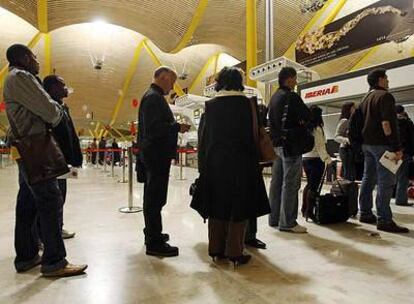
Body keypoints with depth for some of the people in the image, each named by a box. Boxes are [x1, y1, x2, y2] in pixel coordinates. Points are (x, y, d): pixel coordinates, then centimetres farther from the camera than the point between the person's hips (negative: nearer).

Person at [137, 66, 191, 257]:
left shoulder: (152, 96, 18)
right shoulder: (154, 97, -14)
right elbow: (154, 128, -24)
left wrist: (175, 126, 14)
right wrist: (177, 127, -16)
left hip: (153, 154, 11)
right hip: (156, 155, -11)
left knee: (153, 196, 19)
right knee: (155, 198, -5)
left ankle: (152, 233, 33)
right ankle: (154, 243, 3)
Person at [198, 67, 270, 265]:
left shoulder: (211, 104, 4)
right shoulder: (244, 103, -6)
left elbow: (205, 135, 4)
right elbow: (250, 135, -8)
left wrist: (203, 163, 9)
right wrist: (253, 163, -1)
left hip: (215, 161, 4)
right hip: (239, 162, -4)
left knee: (217, 205, 12)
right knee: (239, 206, 4)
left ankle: (216, 249, 19)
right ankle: (235, 252, 8)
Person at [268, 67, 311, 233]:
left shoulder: (274, 97, 15)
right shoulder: (291, 97, -12)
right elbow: (308, 117, -12)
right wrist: (302, 123, 7)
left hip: (277, 144, 9)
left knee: (276, 182, 11)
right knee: (290, 184, -4)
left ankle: (274, 218, 20)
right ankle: (287, 222, 1)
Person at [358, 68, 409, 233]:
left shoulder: (366, 98, 18)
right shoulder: (385, 96, -9)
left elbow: (361, 122, 19)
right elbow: (387, 123, -19)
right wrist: (397, 147, -19)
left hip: (367, 143, 9)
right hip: (381, 144, -9)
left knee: (368, 178, 13)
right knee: (386, 181, -7)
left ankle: (365, 213, 19)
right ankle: (384, 220, -6)